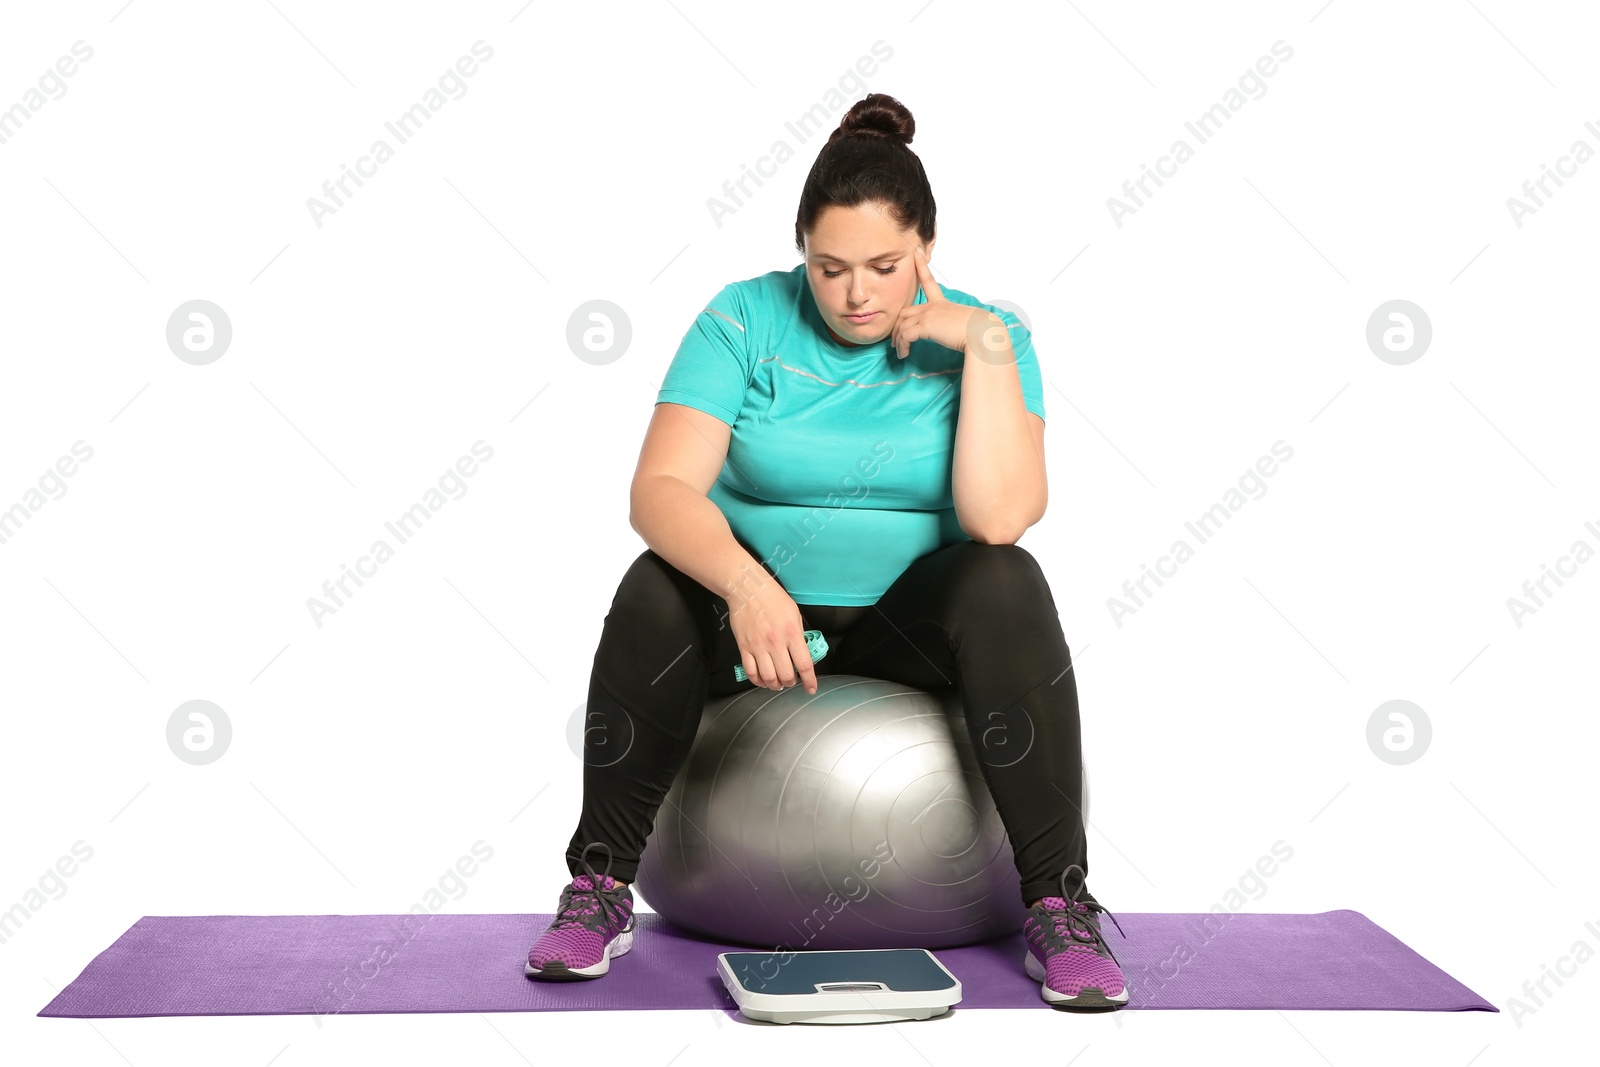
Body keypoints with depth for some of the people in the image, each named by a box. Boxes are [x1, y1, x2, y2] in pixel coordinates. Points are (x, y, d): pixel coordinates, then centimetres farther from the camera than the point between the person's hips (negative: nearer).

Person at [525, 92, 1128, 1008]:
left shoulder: (983, 337, -8)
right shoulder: (746, 320, -8)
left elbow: (1000, 517, -23)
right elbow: (661, 487, -19)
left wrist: (985, 346, -24)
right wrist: (744, 584, -38)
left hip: (915, 614, 0)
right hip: (760, 596, 0)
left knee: (1006, 585, -31)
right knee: (657, 592, -30)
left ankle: (1060, 903, -21)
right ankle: (601, 886, -15)